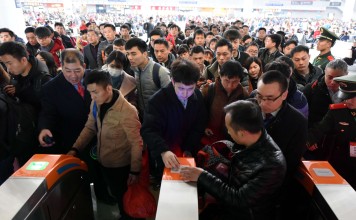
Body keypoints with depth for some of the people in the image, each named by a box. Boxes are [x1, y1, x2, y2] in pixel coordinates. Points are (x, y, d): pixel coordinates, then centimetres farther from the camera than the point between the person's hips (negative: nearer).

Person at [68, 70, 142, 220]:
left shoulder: (127, 111, -27)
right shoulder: (95, 104, -7)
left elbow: (136, 143, -22)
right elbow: (89, 128, 6)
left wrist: (134, 170, -18)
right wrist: (75, 148, -3)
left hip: (121, 166, -6)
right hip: (103, 162, 6)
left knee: (124, 197, 16)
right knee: (115, 194, 26)